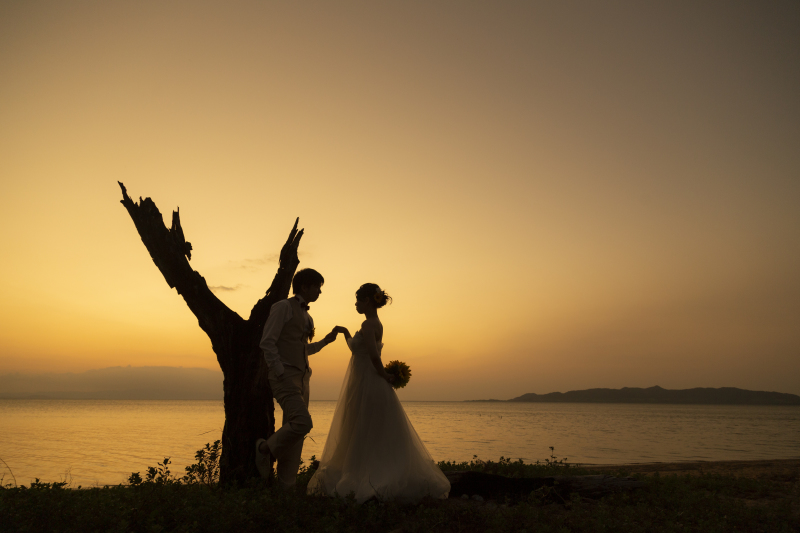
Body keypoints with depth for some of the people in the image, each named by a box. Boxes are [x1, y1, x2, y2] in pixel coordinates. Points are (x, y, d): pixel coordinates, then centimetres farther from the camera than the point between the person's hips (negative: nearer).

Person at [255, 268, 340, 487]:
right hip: (285, 378, -8)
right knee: (303, 423, -22)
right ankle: (265, 448, 2)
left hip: (302, 379, 8)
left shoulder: (307, 317, 20)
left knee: (295, 433, 6)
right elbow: (267, 342, -11)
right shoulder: (283, 307, -4)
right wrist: (281, 374, -17)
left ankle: (285, 486, 13)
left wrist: (325, 341, 17)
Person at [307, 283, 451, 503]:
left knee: (365, 438, -3)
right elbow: (357, 348, 28)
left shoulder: (369, 324, -16)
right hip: (367, 386, 10)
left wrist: (384, 376, -15)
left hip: (367, 386, -10)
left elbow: (374, 355, -27)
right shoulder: (375, 324, 15)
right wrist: (345, 332, 22)